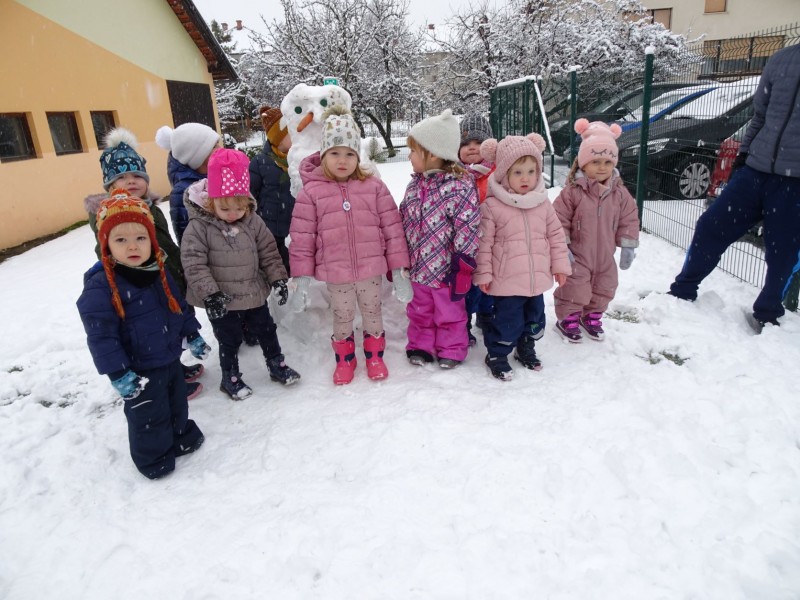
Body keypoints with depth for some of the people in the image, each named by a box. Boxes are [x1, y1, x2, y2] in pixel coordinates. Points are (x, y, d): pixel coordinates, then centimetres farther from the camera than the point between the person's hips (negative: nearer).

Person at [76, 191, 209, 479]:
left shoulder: (158, 272, -1)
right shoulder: (101, 286, -23)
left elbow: (178, 305, 13)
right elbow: (100, 335, -22)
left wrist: (192, 336, 14)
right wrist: (118, 373, -22)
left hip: (171, 359, 7)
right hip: (140, 370, -7)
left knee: (177, 403, 25)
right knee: (149, 417, 9)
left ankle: (182, 435, 49)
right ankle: (152, 457, 32)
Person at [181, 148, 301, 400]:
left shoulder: (253, 221, -4)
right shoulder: (198, 227, -16)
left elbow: (268, 251, 3)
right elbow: (194, 264, -18)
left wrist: (278, 278, -3)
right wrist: (210, 294, -24)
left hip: (254, 294, 4)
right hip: (222, 301, -4)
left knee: (266, 330, 18)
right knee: (229, 340, 12)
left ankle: (277, 364, 38)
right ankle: (230, 378, 32)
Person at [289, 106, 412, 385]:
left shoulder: (374, 187, -3)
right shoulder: (310, 192, -5)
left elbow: (393, 229, -2)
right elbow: (302, 238, -4)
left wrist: (399, 270, -3)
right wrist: (302, 279, -6)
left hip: (371, 270, 1)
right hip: (335, 274, 0)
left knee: (372, 313, 18)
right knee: (342, 318, 16)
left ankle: (375, 356, 40)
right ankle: (345, 360, 39)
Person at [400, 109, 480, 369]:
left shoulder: (459, 188, -21)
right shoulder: (415, 185, 2)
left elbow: (467, 230, -20)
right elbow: (403, 222, 11)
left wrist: (462, 268, -19)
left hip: (445, 268, -6)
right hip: (419, 266, 6)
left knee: (449, 311, 13)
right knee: (421, 310, 20)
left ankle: (451, 350, 31)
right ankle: (420, 346, 37)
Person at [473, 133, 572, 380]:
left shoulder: (543, 203, 3)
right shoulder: (492, 206, -11)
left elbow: (556, 235, 10)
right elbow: (484, 242, -8)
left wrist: (560, 265, 9)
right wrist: (483, 274, -7)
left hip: (537, 277, 5)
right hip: (507, 280, -5)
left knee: (533, 316, 19)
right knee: (508, 320, 0)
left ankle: (526, 349, 42)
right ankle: (496, 355, 23)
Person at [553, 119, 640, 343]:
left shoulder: (619, 193, -3)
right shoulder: (572, 191, -15)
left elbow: (629, 219, 4)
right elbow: (559, 220, -13)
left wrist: (627, 247, 1)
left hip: (605, 257, 5)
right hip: (577, 257, -5)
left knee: (603, 290, 18)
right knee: (574, 290, 4)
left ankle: (592, 317, 39)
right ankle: (568, 319, 25)